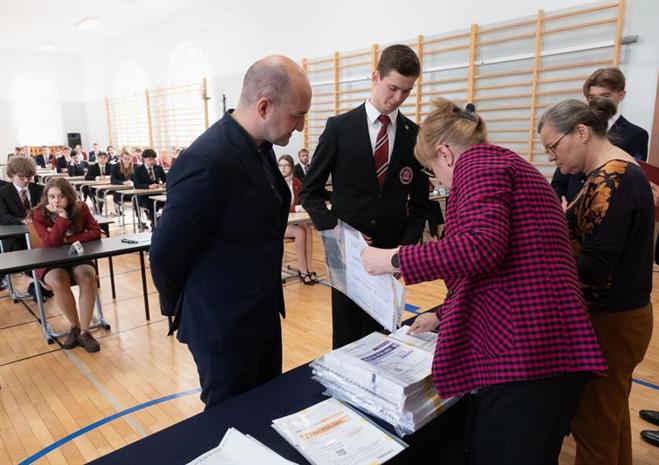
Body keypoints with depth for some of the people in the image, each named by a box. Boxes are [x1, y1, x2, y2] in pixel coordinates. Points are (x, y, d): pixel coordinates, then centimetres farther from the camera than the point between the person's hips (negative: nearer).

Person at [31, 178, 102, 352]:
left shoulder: (80, 208, -4)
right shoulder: (39, 214, -10)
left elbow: (96, 232, -11)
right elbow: (51, 243, -21)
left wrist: (69, 239, -20)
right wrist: (62, 216, -29)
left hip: (78, 257, 1)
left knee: (88, 277, -32)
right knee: (58, 282, -35)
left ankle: (84, 331, -21)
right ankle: (75, 326, -11)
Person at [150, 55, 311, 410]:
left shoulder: (259, 147, 1)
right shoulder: (207, 161, -27)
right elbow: (165, 253, -18)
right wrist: (179, 309, -1)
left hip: (263, 313, 8)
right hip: (224, 325, -8)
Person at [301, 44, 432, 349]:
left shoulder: (414, 136, 4)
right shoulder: (340, 127, -2)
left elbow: (419, 203, 8)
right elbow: (310, 191, 0)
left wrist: (405, 247, -5)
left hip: (390, 254, 2)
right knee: (346, 340, 8)